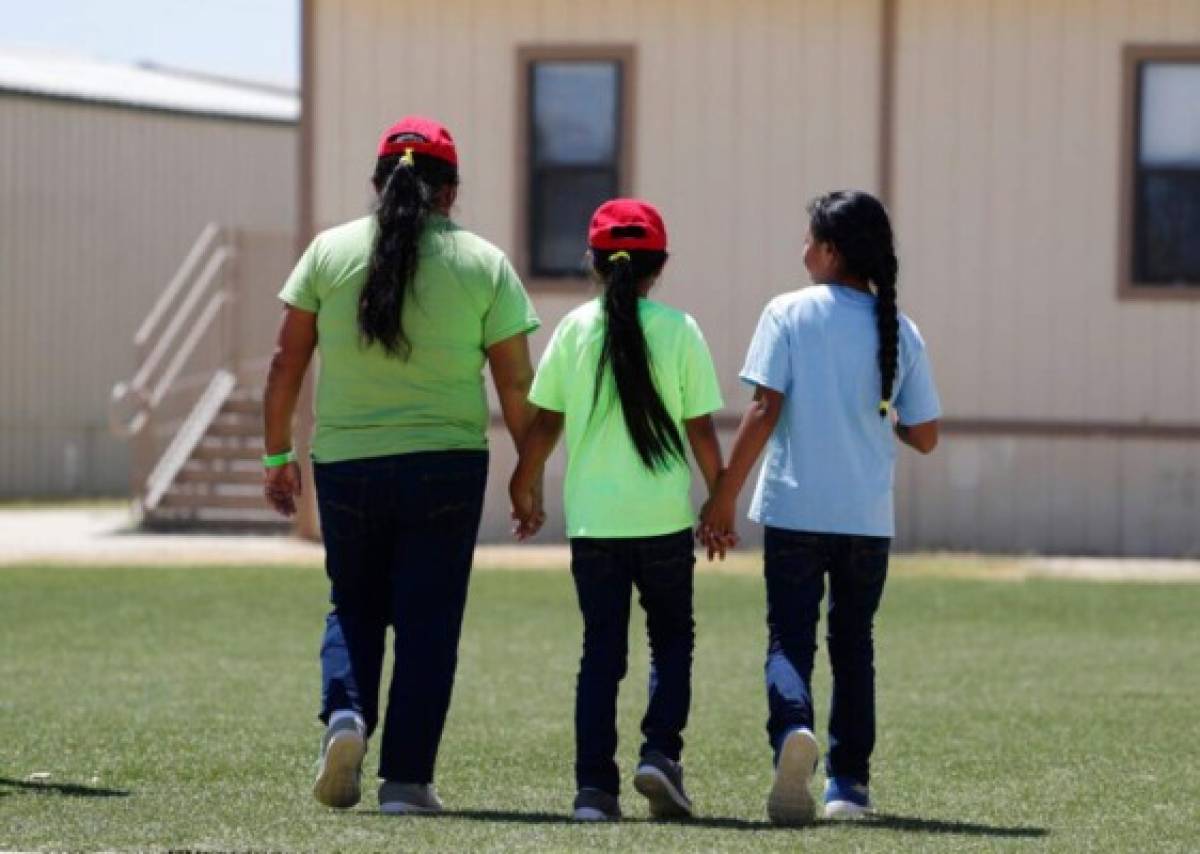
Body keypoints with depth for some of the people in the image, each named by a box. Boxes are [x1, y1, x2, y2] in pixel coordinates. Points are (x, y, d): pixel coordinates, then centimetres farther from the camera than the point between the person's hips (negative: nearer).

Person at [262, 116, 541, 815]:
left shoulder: (330, 252, 2)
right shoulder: (483, 263, 1)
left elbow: (287, 363, 3)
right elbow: (517, 384, 0)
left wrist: (278, 455, 12)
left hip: (345, 463, 1)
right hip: (446, 465, -1)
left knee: (354, 607, 17)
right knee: (428, 622, 5)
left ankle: (346, 711, -9)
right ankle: (407, 779, 1)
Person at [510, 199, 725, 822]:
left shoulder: (575, 329, 0)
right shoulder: (679, 330, -4)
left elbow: (544, 421, 4)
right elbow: (700, 428, -2)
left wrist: (524, 489, 18)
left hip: (593, 519, 1)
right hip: (664, 518, -1)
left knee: (601, 651, 6)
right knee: (673, 639, 15)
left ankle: (594, 786, 0)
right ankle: (660, 752, -4)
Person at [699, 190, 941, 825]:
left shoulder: (789, 314, -5)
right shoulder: (899, 330, 4)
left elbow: (764, 411, -11)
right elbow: (924, 437, 5)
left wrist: (724, 496, -6)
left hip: (794, 509, -3)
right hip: (867, 516, 3)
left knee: (789, 636, -1)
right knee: (852, 643, 16)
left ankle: (792, 729, -30)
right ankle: (849, 781, 16)